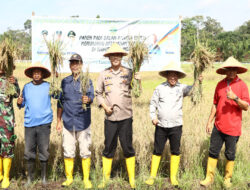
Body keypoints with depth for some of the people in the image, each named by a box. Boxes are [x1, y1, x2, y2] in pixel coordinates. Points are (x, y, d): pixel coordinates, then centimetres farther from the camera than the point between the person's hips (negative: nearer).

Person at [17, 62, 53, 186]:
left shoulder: (48, 86, 2)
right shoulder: (26, 87, 9)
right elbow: (22, 104, 14)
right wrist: (19, 103, -7)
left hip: (44, 123, -2)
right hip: (29, 123, 2)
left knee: (44, 151, 2)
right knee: (29, 152, 5)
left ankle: (44, 177, 18)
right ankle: (30, 177, 20)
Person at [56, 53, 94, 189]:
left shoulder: (87, 81, 3)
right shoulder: (65, 81, 11)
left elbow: (91, 96, -13)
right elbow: (60, 102, 15)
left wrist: (87, 99, -37)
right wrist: (58, 121, 13)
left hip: (83, 121, -2)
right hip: (68, 122, 3)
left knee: (85, 151, 2)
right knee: (68, 151, 7)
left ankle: (86, 179, 13)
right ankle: (69, 178, 21)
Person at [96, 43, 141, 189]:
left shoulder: (129, 73, 2)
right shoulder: (104, 74, 6)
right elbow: (98, 93, 13)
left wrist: (138, 81, -20)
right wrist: (105, 106, -3)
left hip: (126, 117, -1)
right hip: (110, 117, 1)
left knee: (128, 148, 4)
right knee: (108, 148, 8)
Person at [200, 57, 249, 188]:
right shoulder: (220, 84, 6)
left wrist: (235, 98, -26)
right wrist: (209, 121, 11)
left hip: (233, 128, -3)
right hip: (218, 126, 4)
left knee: (230, 155, 9)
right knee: (213, 152, 8)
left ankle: (227, 178, 26)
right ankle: (209, 177, 18)